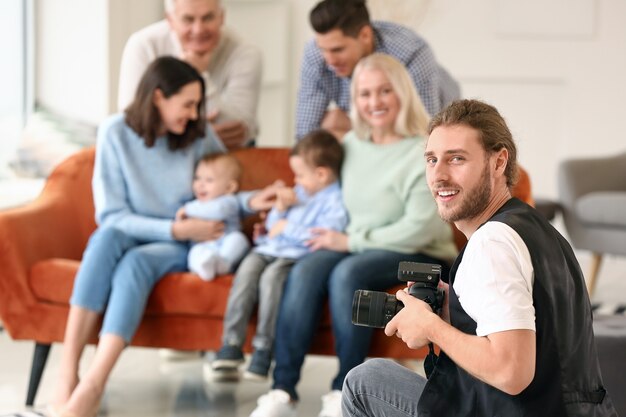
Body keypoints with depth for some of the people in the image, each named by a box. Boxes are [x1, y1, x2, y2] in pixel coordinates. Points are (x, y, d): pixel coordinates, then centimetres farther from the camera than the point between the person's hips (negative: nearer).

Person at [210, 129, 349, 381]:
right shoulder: (300, 193, 23)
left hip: (300, 256, -7)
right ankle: (231, 344, -21)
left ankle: (264, 349, -24)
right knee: (247, 271, -21)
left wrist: (288, 228, -9)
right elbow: (272, 226, 27)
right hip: (270, 249, 7)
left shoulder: (336, 200, -4)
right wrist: (281, 208, 5)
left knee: (271, 276, -33)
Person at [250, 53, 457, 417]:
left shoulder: (424, 154, -10)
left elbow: (420, 229, -17)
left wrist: (351, 241, -13)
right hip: (354, 246, 6)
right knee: (305, 271, -25)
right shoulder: (352, 144, 12)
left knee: (348, 274, -33)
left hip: (418, 255, -5)